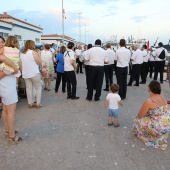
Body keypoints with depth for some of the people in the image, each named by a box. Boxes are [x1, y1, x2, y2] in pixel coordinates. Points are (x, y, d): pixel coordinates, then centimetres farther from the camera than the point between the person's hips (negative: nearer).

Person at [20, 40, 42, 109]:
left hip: (25, 74, 6)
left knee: (29, 88, 10)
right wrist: (38, 54, 1)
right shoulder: (33, 52, -12)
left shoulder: (21, 53, 7)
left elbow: (20, 65, 11)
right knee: (38, 88, 8)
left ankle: (30, 103, 15)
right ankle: (38, 104, 8)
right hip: (34, 73, -6)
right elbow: (40, 62, -7)